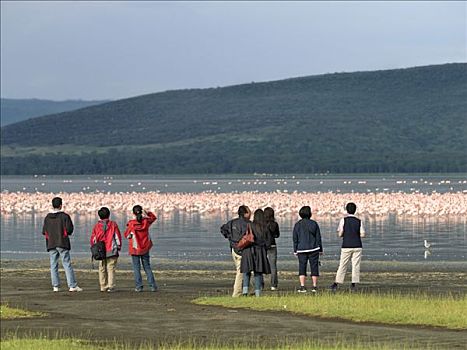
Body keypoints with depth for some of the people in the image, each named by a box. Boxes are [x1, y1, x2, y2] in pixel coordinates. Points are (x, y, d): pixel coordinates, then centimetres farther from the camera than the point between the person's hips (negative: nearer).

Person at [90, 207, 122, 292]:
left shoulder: (96, 226, 2)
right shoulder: (113, 224, -2)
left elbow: (93, 239, 4)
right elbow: (118, 237, -1)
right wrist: (118, 247, 11)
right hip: (112, 251, -2)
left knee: (102, 269, 12)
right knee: (111, 268, -3)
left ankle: (103, 286, 12)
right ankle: (110, 286, -12)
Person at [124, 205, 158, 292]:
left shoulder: (131, 224, -12)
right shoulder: (146, 221, -3)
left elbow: (126, 234, -1)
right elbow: (153, 217, 17)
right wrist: (147, 213, 2)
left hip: (135, 249, -3)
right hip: (145, 248, 3)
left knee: (136, 268, 4)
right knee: (147, 267, 10)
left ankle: (139, 286, -1)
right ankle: (152, 286, 4)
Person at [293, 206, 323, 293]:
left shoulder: (297, 225, 2)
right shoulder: (314, 224, -1)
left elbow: (295, 239, 4)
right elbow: (318, 237, 2)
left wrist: (295, 250, 10)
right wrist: (320, 250, 9)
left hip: (301, 250, 1)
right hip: (313, 249, -1)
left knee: (302, 268, 2)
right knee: (314, 267, 4)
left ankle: (302, 286, -8)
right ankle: (314, 286, 2)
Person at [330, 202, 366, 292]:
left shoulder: (343, 220, -3)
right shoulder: (359, 221, 3)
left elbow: (340, 234, -6)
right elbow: (362, 234, 0)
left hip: (346, 246, -1)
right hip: (357, 246, 1)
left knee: (342, 266, 5)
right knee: (356, 266, 3)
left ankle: (336, 284, 3)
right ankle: (354, 285, -2)